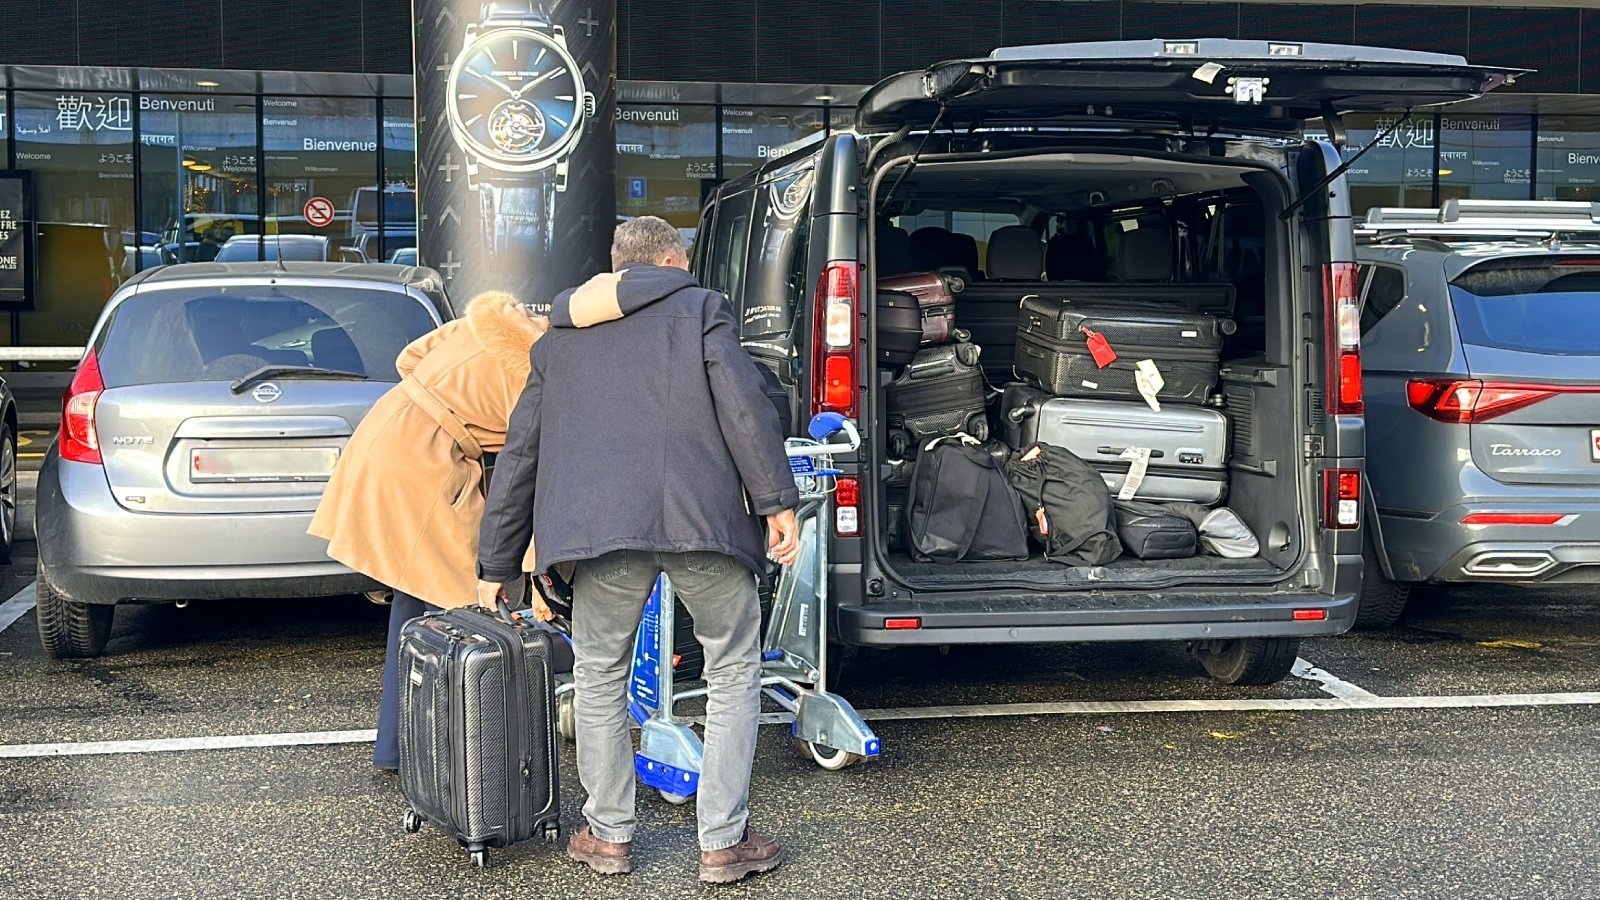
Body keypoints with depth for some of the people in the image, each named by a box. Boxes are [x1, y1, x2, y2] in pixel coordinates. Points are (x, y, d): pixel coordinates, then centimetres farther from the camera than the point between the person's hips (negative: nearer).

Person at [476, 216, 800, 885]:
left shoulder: (561, 336, 26)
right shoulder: (698, 307, 15)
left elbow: (520, 453, 25)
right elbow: (743, 403, -1)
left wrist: (495, 565, 28)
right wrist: (777, 499, -1)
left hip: (599, 525, 3)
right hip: (702, 522, -2)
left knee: (600, 677, 18)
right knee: (733, 672, 10)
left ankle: (609, 835, 24)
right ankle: (725, 841, 10)